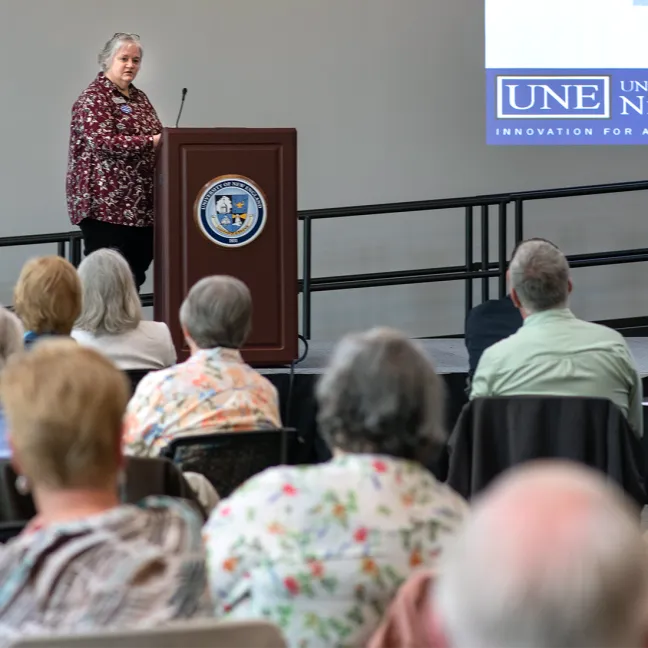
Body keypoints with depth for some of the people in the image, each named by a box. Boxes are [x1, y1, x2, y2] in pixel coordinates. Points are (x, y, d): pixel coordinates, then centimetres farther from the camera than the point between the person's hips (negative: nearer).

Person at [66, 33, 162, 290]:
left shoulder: (139, 97, 18)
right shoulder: (93, 97, -7)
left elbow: (155, 139, 25)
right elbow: (103, 141, -21)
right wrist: (152, 142, -24)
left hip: (141, 204, 8)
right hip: (106, 203, -8)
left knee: (135, 276, 6)